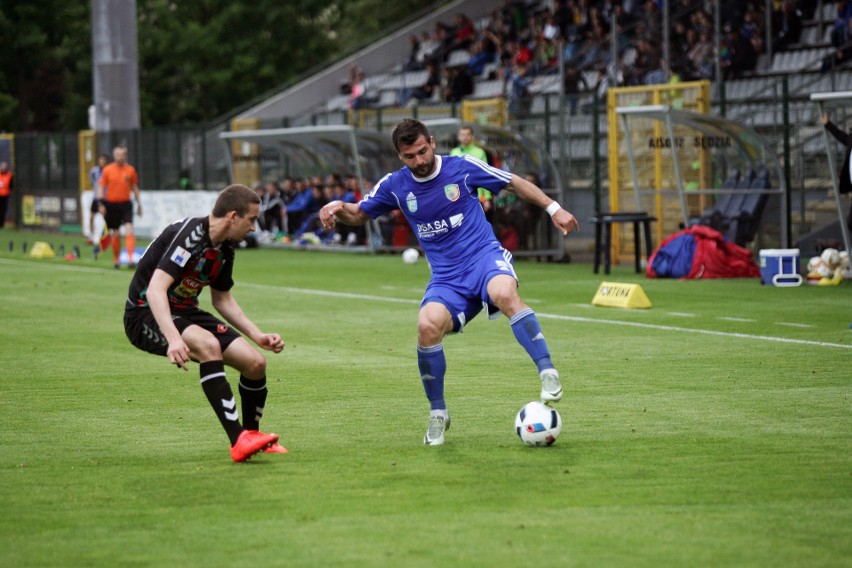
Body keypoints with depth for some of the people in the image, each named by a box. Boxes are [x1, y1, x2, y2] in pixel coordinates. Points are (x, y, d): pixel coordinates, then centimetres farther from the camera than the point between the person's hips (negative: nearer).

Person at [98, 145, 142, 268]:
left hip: (125, 204, 0)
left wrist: (139, 204, 13)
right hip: (111, 205, 0)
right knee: (115, 234, 6)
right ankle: (116, 260, 20)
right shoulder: (107, 170, 1)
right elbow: (101, 187, 4)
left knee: (129, 230, -17)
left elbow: (135, 187, 15)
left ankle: (130, 258, -22)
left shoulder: (130, 170, 5)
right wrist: (101, 204, -5)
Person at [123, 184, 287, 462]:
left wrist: (258, 336, 12)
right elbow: (155, 289, -34)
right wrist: (173, 338, -46)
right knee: (208, 344, -36)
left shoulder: (225, 248, 4)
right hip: (147, 314, -8)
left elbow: (222, 299, 20)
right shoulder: (189, 235, -24)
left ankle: (251, 434, 24)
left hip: (184, 312, 8)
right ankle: (238, 441, -35)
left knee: (256, 363, -4)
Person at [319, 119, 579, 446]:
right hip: (446, 278, 2)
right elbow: (359, 215, 16)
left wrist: (553, 209, 3)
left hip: (484, 256, -2)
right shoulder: (395, 186, 5)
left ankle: (547, 372, -33)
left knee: (505, 294, -39)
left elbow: (515, 184, 8)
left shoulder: (463, 168, -3)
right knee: (427, 326, -26)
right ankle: (437, 414, -7)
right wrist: (338, 208, -6)